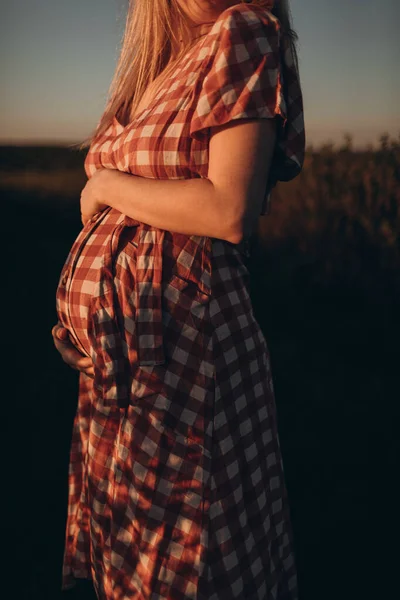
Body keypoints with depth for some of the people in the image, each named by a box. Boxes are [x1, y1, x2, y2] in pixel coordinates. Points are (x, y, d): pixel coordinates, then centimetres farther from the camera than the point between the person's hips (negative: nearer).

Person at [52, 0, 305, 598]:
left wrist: (107, 186, -7)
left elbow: (230, 212, -19)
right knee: (125, 548, 19)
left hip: (179, 347, -7)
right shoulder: (159, 63, 17)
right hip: (115, 349, 8)